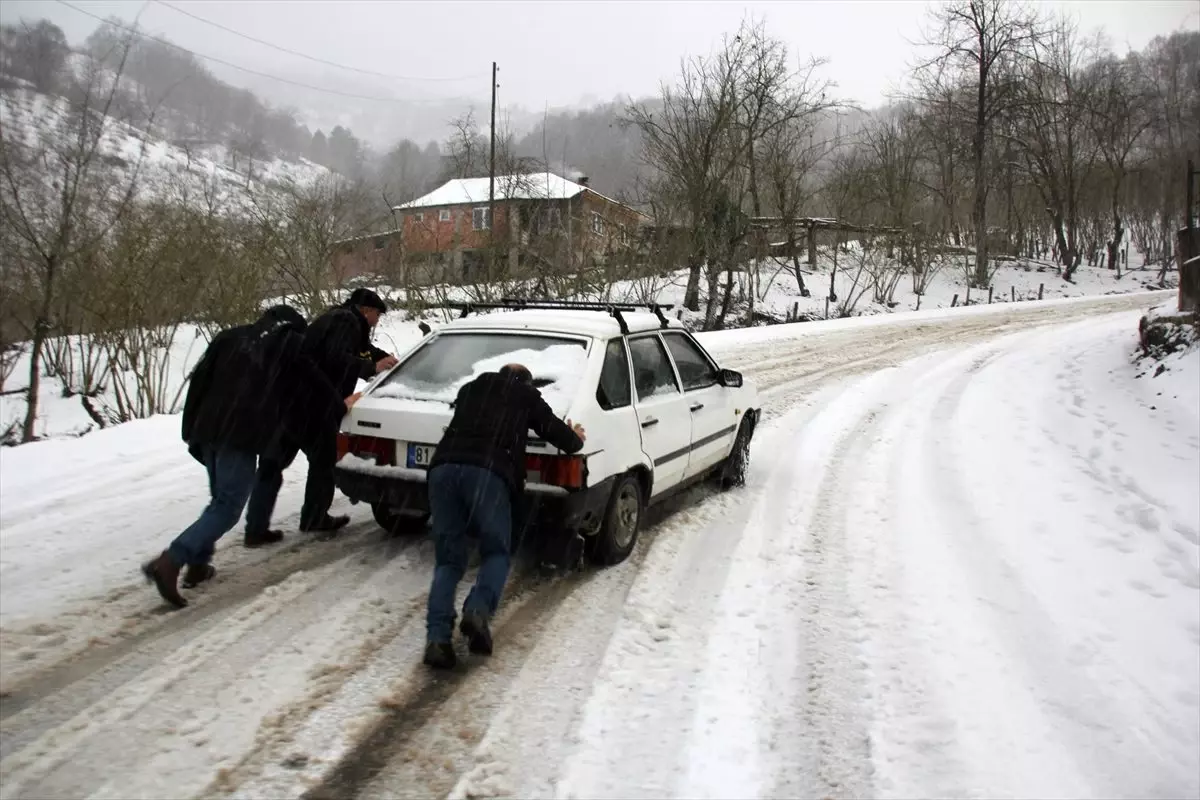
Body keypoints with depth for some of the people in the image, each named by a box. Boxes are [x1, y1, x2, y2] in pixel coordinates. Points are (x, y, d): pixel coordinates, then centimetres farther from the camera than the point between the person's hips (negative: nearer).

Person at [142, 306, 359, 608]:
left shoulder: (229, 336, 22)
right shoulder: (292, 344, 10)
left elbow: (199, 381, 17)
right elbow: (316, 384, 14)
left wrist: (191, 429, 19)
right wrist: (339, 407, 31)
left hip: (208, 430, 6)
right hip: (243, 435, -6)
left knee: (222, 499, 22)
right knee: (227, 507, -5)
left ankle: (198, 564, 20)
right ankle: (169, 562, -18)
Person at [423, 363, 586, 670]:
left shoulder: (471, 388, 32)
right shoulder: (526, 394, 22)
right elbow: (556, 432, 25)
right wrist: (575, 438, 48)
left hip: (443, 468, 4)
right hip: (487, 473, -3)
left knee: (448, 560, 10)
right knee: (496, 552, 13)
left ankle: (437, 638, -7)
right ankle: (478, 610, -13)